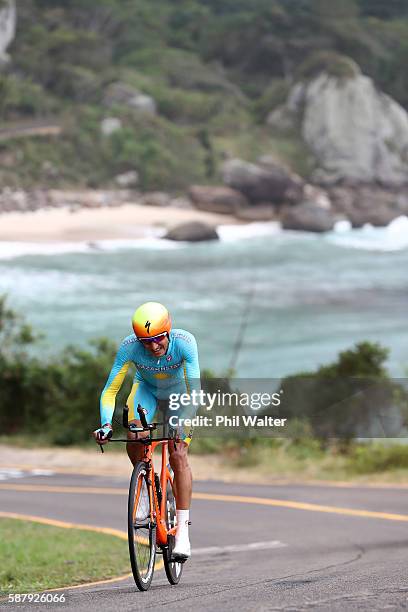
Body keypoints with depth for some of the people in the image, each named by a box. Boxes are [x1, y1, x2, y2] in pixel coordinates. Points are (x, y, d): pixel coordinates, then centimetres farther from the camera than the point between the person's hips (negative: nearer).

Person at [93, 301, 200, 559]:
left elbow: (194, 389, -40)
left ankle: (183, 531, -14)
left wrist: (185, 424, -52)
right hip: (147, 388, 2)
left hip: (179, 391, -2)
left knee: (179, 456, -16)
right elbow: (110, 391, -30)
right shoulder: (129, 347, -32)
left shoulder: (184, 342, -37)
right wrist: (106, 424, -45)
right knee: (134, 442, -24)